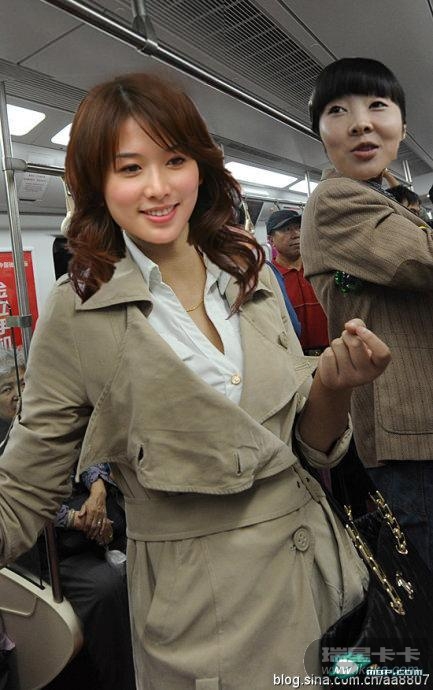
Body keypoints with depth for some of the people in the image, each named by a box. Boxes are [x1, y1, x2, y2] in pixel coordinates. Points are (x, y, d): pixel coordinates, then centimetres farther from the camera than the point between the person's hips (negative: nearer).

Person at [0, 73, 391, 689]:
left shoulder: (253, 276, -3)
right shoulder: (77, 312, -14)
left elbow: (311, 444, 2)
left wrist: (334, 385, -18)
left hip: (311, 579, 5)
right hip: (194, 616, -4)